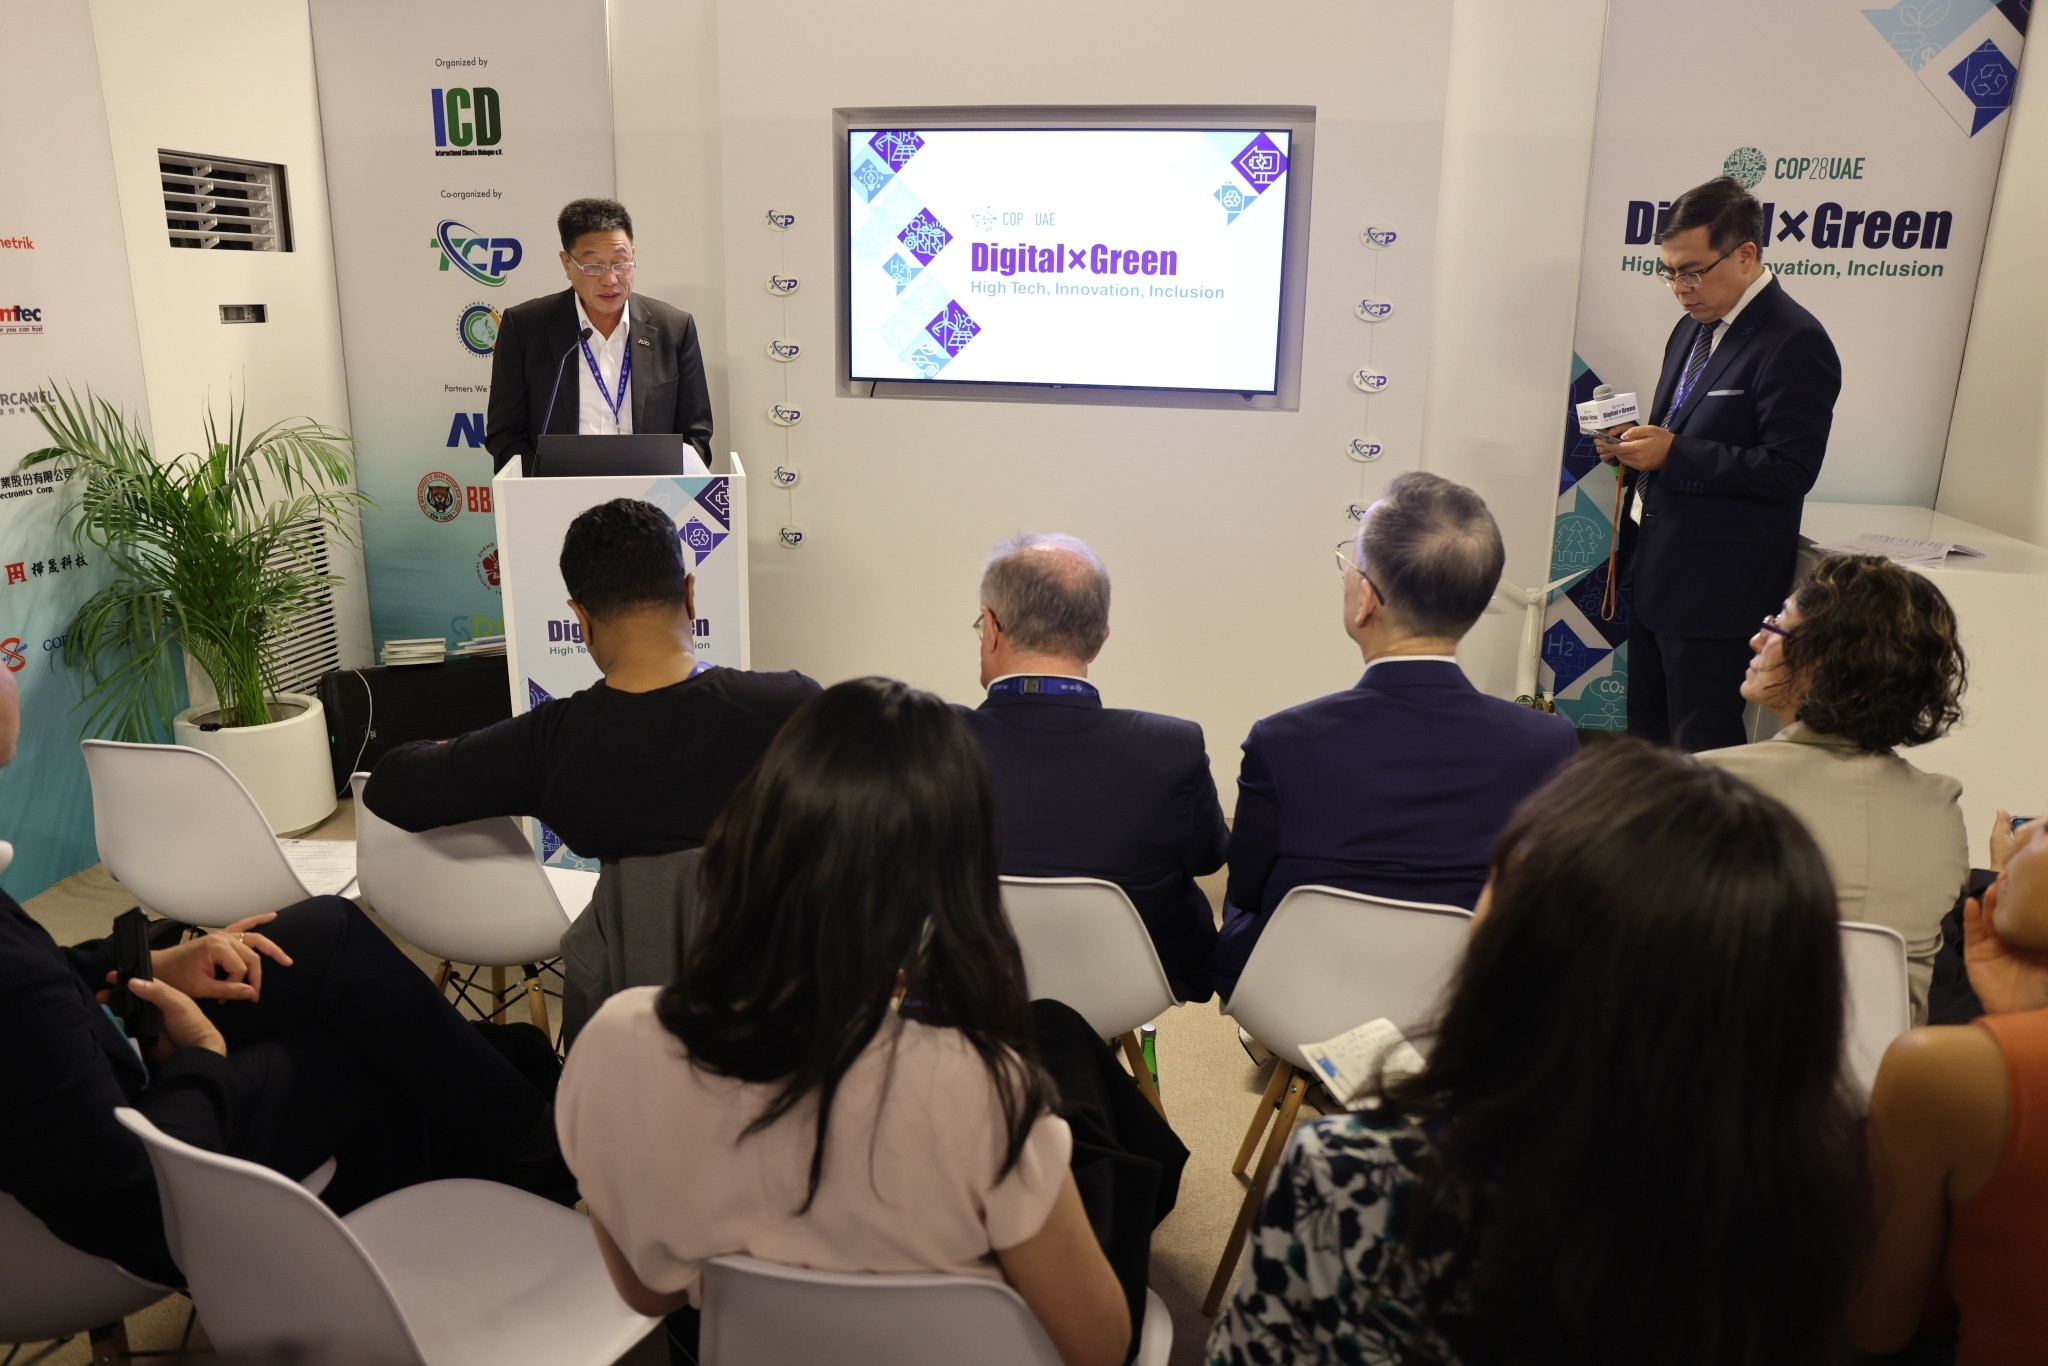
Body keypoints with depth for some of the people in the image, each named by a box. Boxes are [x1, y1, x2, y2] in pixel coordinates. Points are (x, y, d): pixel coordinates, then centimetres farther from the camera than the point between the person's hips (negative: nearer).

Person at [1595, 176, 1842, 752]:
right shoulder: (1695, 326, 13)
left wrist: (1672, 454, -24)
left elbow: (1789, 470, -20)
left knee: (1703, 754, 2)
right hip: (1655, 570, 9)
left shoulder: (1795, 342, -15)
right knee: (1645, 737, 18)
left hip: (1717, 589, -9)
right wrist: (1634, 447, 0)